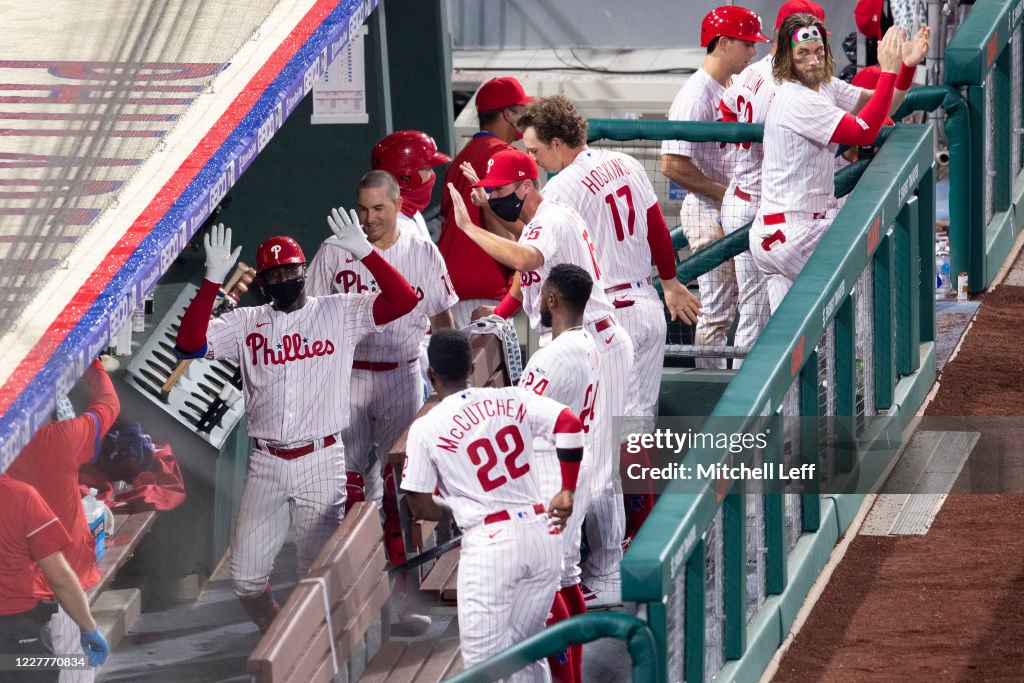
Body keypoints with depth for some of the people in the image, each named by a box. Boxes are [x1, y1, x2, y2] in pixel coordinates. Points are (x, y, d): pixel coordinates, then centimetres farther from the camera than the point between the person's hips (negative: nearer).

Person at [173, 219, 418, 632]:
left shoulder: (340, 313, 3)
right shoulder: (246, 323, 7)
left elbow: (403, 300, -8)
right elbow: (189, 343, -7)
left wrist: (364, 252, -19)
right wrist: (213, 280, -15)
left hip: (321, 461, -2)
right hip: (266, 464, 2)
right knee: (246, 578, 2)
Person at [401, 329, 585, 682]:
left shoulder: (425, 429, -2)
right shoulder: (511, 400, 6)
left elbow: (421, 508, 1)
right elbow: (570, 424, -6)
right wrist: (567, 492, 1)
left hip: (489, 544, -5)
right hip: (542, 535, 5)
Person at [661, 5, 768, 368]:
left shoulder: (732, 90, 13)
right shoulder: (697, 94, -17)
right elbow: (673, 165, -24)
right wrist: (725, 194, -18)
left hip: (732, 214, 9)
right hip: (709, 215, -9)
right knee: (717, 311, -6)